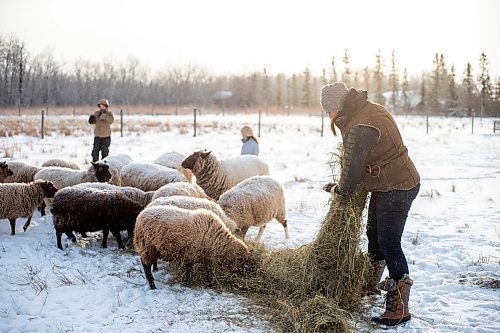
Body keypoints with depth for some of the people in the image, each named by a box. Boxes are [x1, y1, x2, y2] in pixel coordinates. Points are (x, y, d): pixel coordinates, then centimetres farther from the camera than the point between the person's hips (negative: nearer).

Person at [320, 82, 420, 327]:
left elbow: (351, 172, -21)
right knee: (374, 233, 23)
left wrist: (336, 189, -1)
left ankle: (399, 308, -2)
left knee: (389, 243, -7)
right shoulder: (372, 108, 3)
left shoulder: (357, 129, -27)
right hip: (387, 185, 10)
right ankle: (372, 283, 42)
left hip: (396, 189, -10)